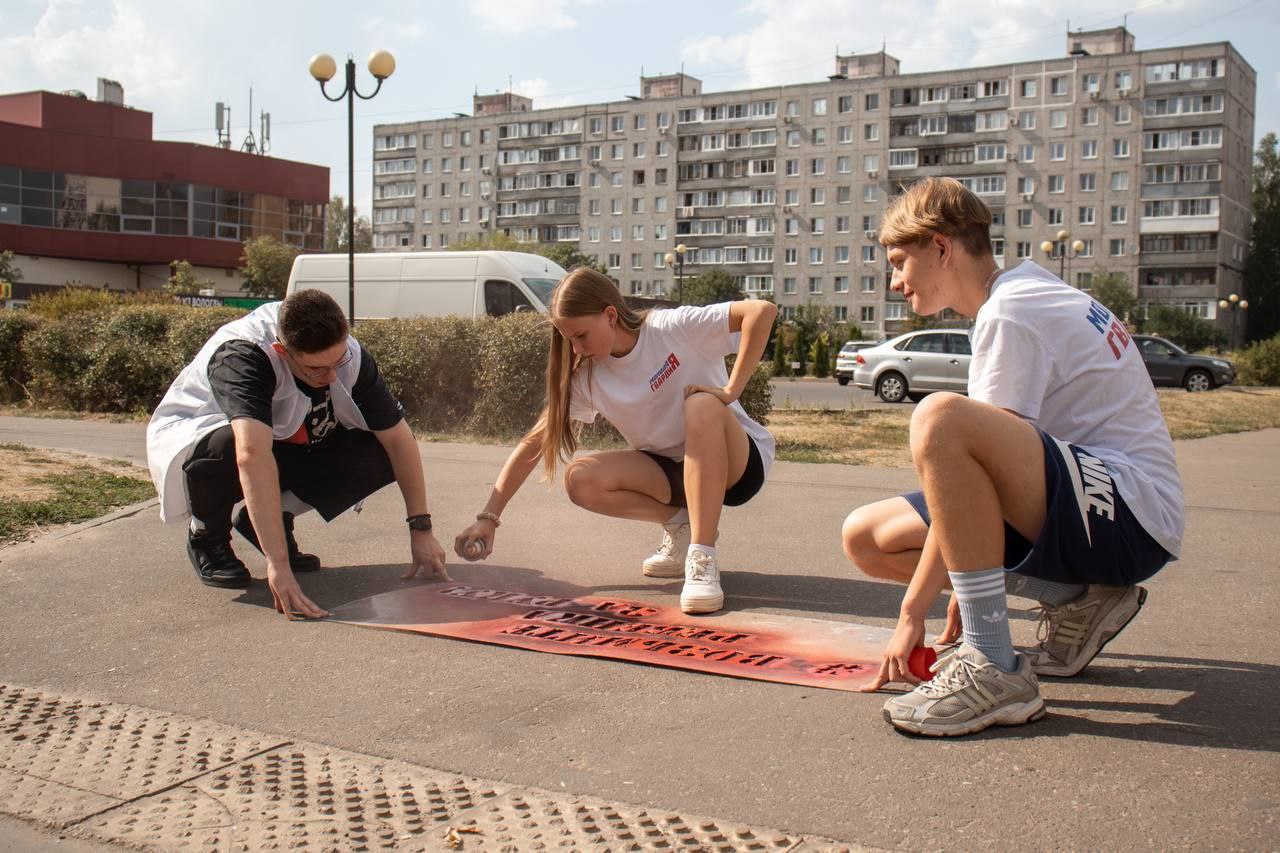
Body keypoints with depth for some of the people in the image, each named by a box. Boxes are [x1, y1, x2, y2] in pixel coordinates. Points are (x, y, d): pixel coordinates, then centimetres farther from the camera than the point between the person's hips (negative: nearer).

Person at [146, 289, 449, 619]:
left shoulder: (351, 357, -21)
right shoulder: (241, 356, -38)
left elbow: (398, 437, -15)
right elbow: (252, 455, -51)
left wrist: (421, 529, -18)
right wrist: (278, 564, -58)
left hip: (286, 448, 4)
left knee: (379, 455, -20)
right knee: (225, 447, -41)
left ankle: (267, 519, 0)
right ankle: (206, 536, -7)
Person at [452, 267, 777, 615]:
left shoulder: (674, 328, -19)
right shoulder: (587, 378, -6)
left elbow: (762, 310, -28)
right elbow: (533, 444, -7)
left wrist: (731, 390, -29)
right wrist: (488, 518, -13)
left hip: (736, 462, -4)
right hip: (673, 473, 4)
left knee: (702, 405, -36)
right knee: (580, 480, -20)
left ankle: (702, 557, -35)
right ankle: (682, 525, -1)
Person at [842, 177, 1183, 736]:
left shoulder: (1010, 311, -14)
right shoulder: (1026, 293, 17)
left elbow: (971, 450, -19)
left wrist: (913, 613, -15)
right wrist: (971, 581, 17)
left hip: (1131, 516, -10)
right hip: (1091, 513, 10)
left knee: (939, 418, -34)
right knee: (866, 537, 2)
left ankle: (995, 670, -28)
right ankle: (1073, 602, 6)